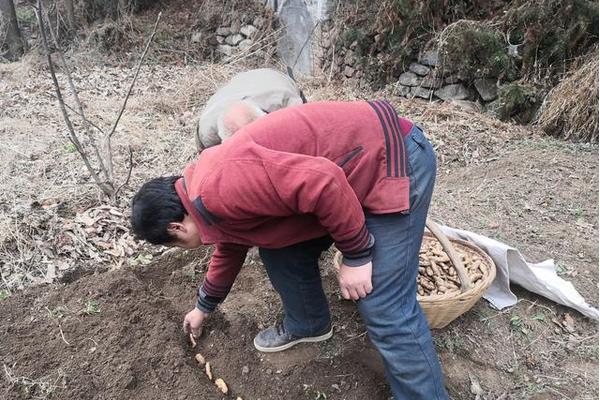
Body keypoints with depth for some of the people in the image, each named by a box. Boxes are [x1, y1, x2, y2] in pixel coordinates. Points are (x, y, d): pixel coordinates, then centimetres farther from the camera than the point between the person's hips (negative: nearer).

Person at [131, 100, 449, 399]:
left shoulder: (219, 190, -22)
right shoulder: (212, 186, 12)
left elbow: (321, 182, -30)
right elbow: (230, 246, 29)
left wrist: (356, 256, -16)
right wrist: (203, 307, 43)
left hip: (392, 157, -9)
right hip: (349, 169, 9)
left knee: (385, 310, -8)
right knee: (278, 248, 14)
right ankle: (307, 324, 36)